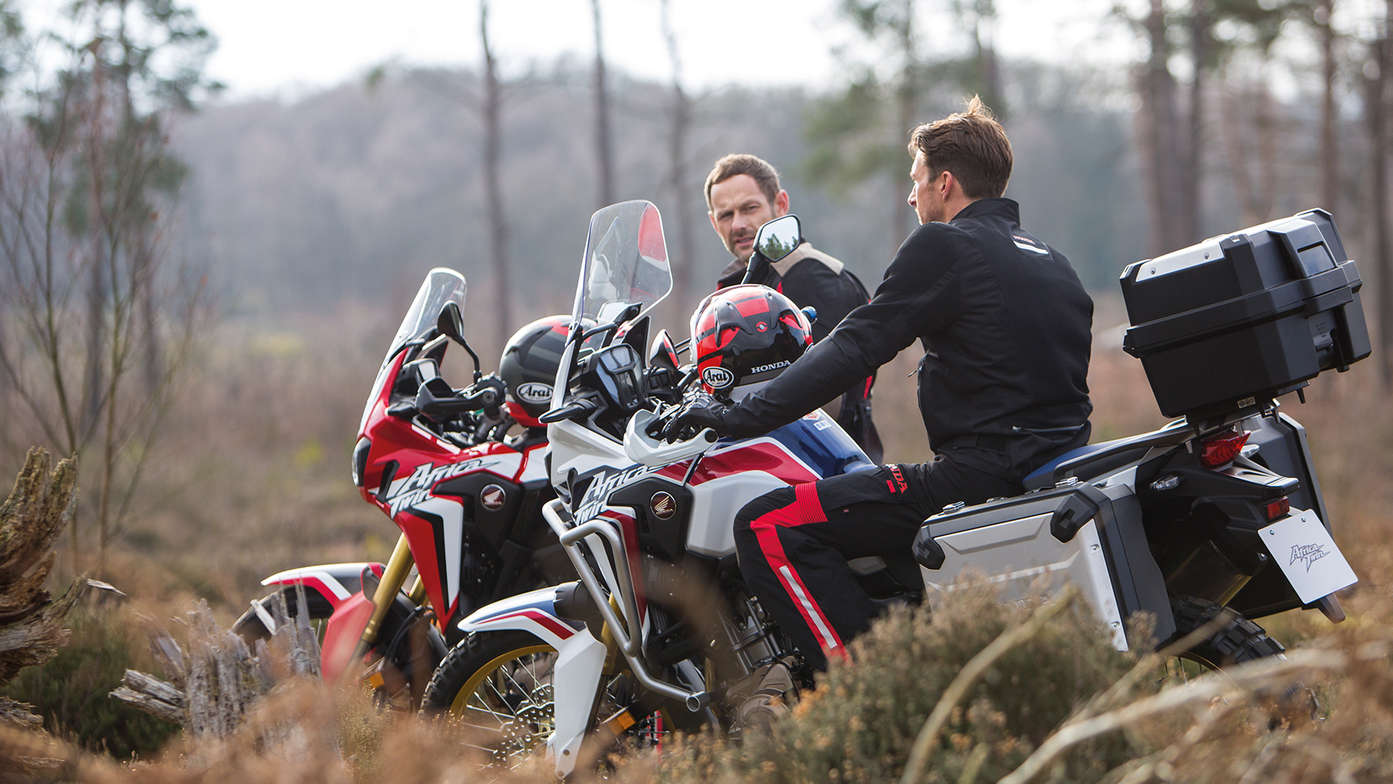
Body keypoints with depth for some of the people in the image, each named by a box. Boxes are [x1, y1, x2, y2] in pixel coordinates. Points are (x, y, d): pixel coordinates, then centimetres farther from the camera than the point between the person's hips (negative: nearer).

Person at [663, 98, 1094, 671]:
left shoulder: (944, 245, -6)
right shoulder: (1049, 259, 19)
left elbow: (854, 349, -12)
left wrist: (739, 417, -8)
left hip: (982, 469, -9)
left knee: (767, 526, -12)